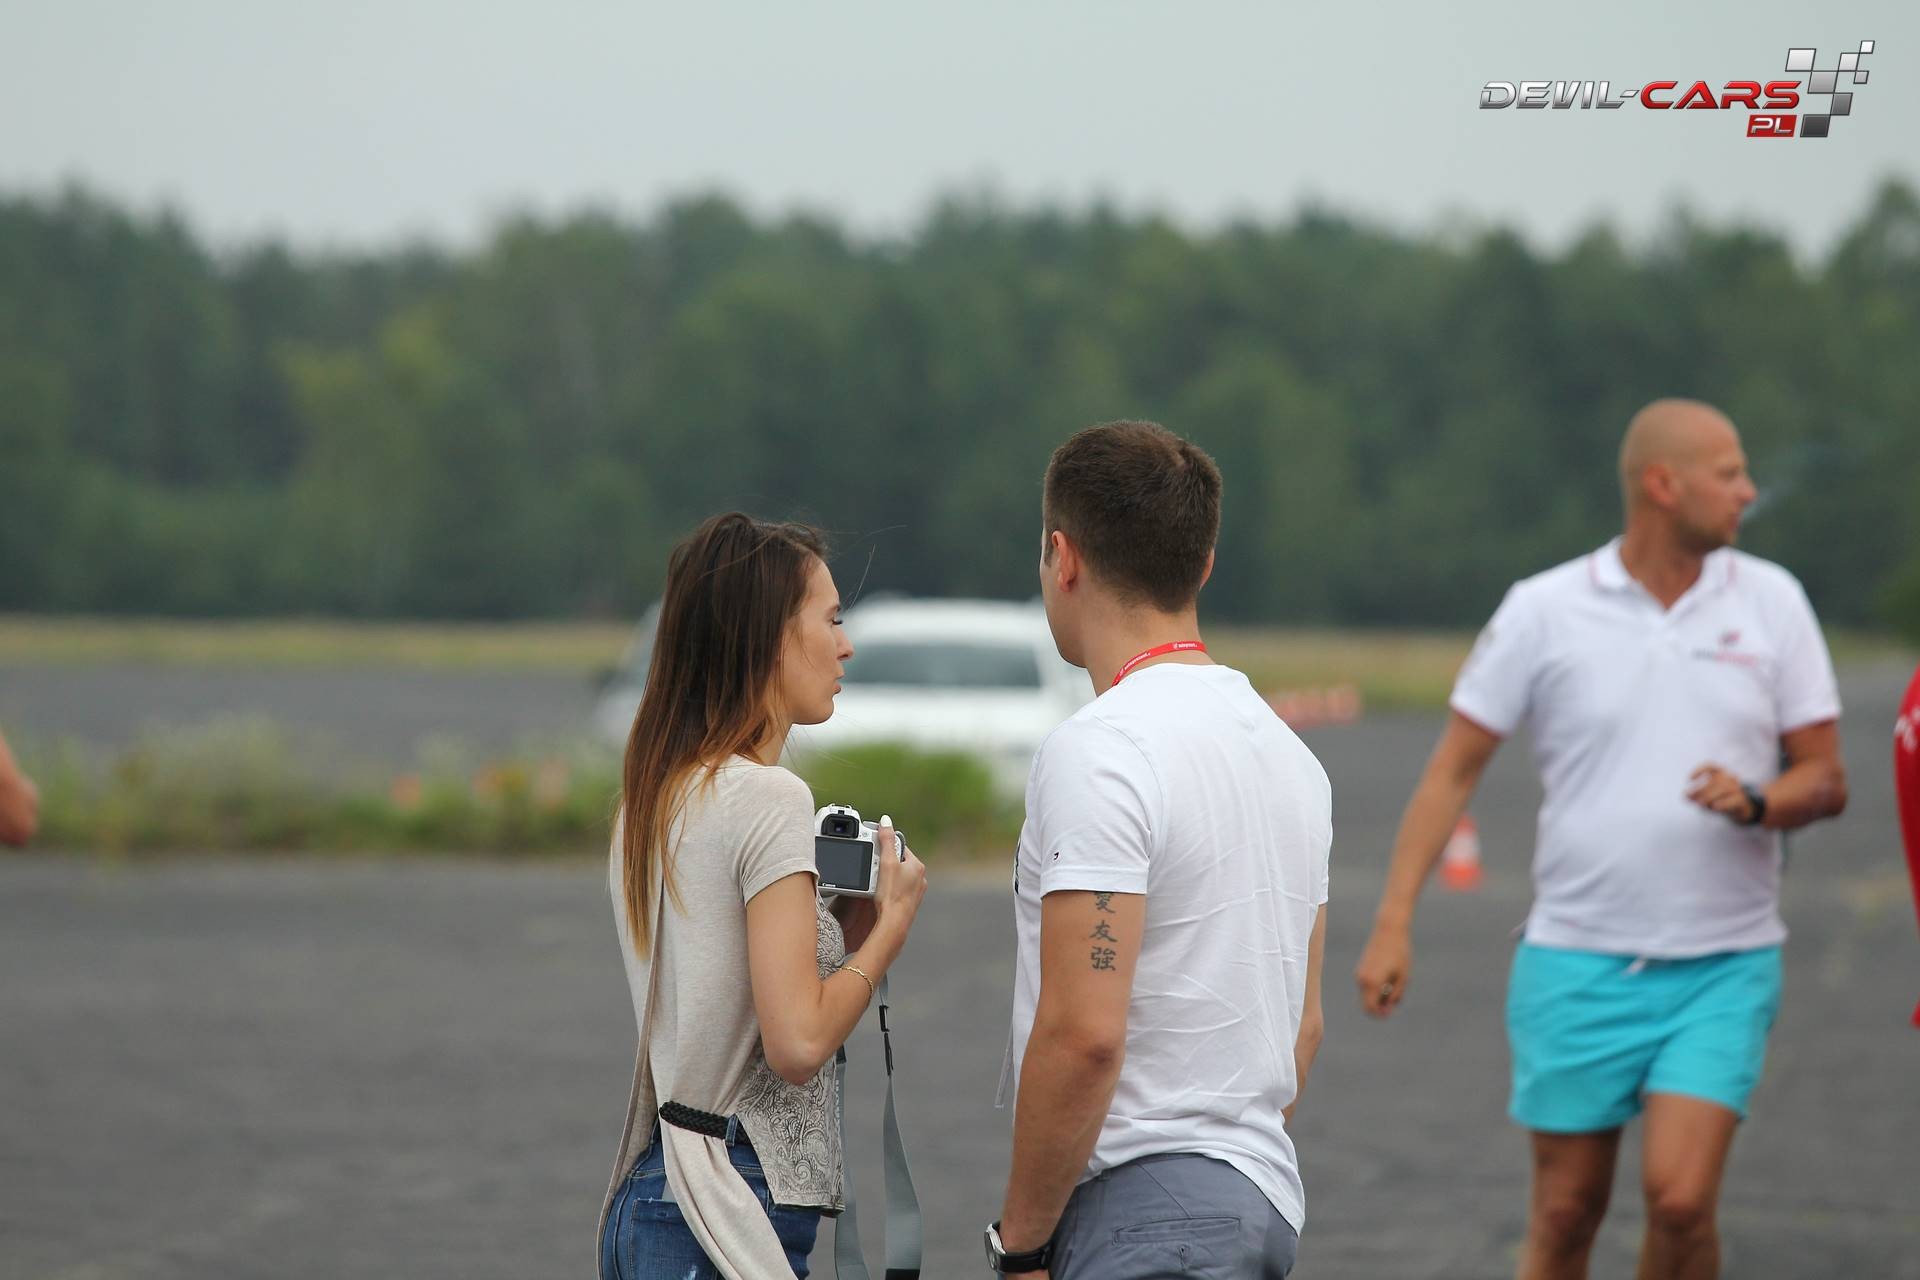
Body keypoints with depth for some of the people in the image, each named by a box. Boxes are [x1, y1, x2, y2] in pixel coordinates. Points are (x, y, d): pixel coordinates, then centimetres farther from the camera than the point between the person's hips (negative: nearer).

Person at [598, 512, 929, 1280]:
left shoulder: (651, 798, 13)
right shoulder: (767, 798, -13)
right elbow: (797, 1043, -18)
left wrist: (847, 929, 10)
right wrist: (891, 922, -4)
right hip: (733, 1209, -9)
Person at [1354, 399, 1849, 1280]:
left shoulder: (1771, 602, 4)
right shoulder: (1542, 611, -2)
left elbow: (1826, 781, 6)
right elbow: (1451, 772, 3)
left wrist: (1757, 802, -16)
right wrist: (1392, 923, -4)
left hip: (1724, 967, 1)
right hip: (1579, 964, 0)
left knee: (1680, 1198, -14)